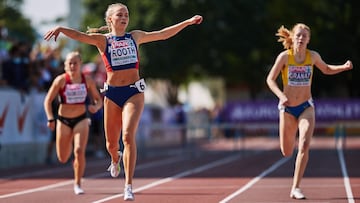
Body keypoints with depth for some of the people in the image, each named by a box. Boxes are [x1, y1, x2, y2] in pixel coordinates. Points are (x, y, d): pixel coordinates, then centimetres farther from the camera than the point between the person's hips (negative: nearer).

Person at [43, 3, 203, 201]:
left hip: (134, 92, 0)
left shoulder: (135, 37, 9)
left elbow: (163, 34, 17)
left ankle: (128, 186, -16)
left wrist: (188, 22, 16)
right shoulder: (102, 40, 1)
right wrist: (60, 29, -35)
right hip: (112, 94, 0)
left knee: (128, 136, -19)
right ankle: (115, 158, 49)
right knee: (111, 143, 10)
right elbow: (79, 36, -16)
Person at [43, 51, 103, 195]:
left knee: (80, 151, -20)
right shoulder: (61, 80, -9)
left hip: (81, 119, 0)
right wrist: (50, 119, -17)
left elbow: (98, 100, 6)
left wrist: (96, 107, -17)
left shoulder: (88, 81, -4)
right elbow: (48, 101, -5)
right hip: (63, 120, 0)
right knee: (63, 159, 8)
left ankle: (77, 184, -3)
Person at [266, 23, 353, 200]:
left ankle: (295, 188, -16)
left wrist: (344, 67, -3)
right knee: (287, 153, 8)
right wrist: (281, 96, -25)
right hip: (287, 108, -1)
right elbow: (270, 79, -8)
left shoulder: (313, 56, -3)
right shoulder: (285, 56, -10)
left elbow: (326, 70, 16)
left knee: (304, 145, -21)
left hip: (306, 107, 1)